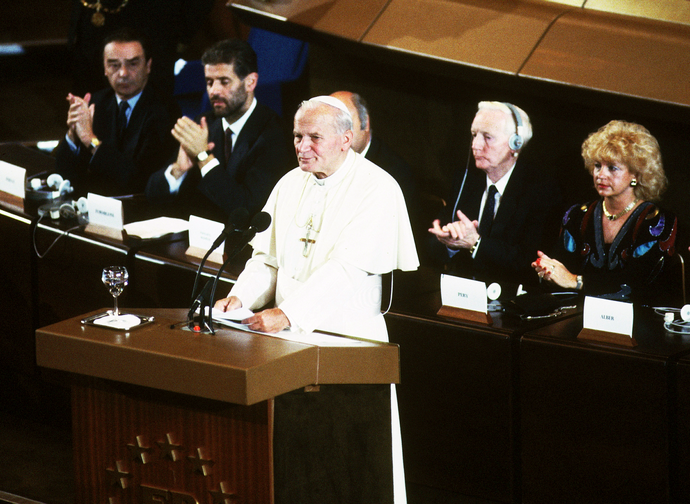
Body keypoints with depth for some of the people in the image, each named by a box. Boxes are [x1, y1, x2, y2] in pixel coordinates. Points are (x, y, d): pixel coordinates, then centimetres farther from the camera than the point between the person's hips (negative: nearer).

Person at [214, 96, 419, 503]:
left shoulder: (376, 189, -11)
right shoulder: (291, 184, 12)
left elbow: (345, 268, -22)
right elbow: (267, 256, 12)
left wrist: (287, 313, -29)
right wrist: (240, 297, -9)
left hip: (348, 336, -6)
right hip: (289, 334, 6)